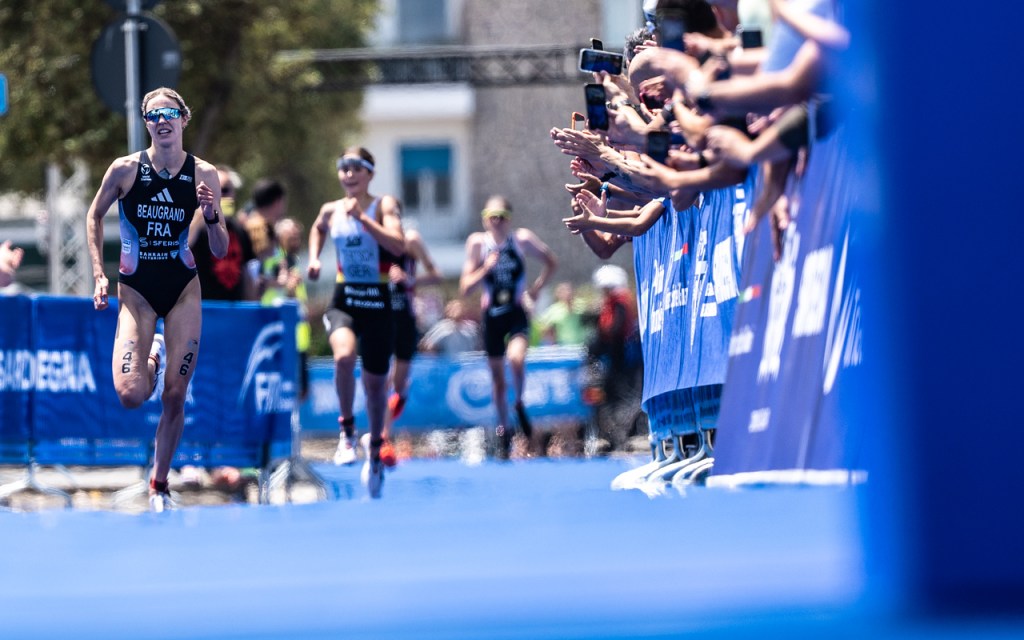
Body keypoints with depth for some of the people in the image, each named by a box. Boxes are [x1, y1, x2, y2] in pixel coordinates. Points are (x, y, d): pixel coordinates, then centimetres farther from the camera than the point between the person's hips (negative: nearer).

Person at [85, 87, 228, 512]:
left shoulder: (203, 175, -6)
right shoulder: (125, 169, -9)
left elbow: (220, 251, -1)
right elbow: (95, 217, 8)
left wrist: (211, 217, -21)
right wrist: (98, 275, 1)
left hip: (183, 289, 1)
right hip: (136, 289, -1)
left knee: (175, 396, 0)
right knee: (131, 395, -15)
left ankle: (159, 484, 18)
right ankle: (154, 356, 21)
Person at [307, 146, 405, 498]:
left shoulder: (384, 205, -5)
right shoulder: (331, 211, 5)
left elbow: (398, 246, -22)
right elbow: (318, 229, 30)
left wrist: (362, 217, -26)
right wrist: (314, 258, 13)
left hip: (378, 302, -1)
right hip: (344, 301, 1)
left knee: (375, 382, 9)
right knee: (344, 356, -31)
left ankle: (375, 451, 31)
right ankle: (346, 429, -13)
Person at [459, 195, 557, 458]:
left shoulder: (522, 239, -7)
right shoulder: (477, 243, -6)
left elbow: (551, 262, 9)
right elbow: (465, 288, -6)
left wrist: (536, 287, -1)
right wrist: (486, 268, -20)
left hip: (517, 312, -2)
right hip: (492, 315, 2)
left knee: (516, 358, -28)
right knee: (497, 375, 9)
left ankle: (519, 404, 1)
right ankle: (503, 430, 25)